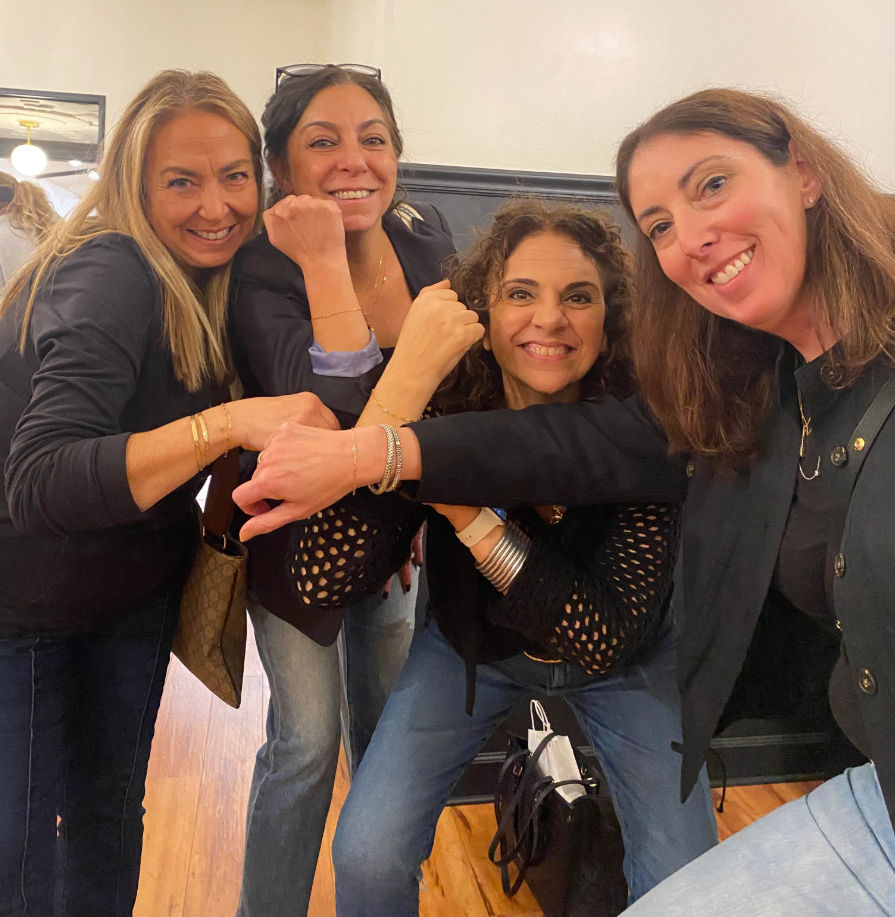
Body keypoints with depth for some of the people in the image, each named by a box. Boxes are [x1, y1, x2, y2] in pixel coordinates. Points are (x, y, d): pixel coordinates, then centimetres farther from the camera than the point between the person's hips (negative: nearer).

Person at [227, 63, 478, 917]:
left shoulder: (426, 236, -9)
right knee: (307, 739, -2)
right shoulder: (261, 269, -24)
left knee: (388, 726, 18)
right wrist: (326, 261, -40)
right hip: (295, 529, -5)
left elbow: (454, 373, 5)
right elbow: (333, 415, -37)